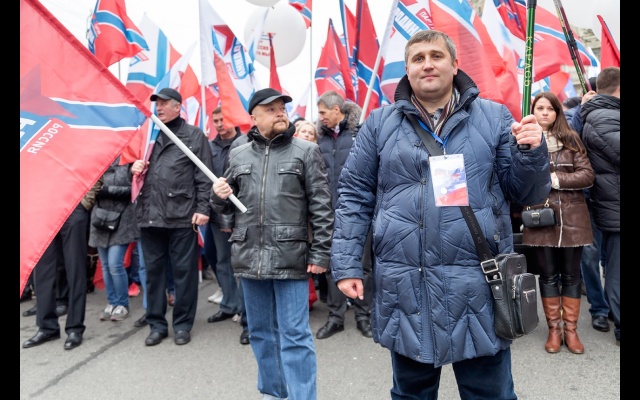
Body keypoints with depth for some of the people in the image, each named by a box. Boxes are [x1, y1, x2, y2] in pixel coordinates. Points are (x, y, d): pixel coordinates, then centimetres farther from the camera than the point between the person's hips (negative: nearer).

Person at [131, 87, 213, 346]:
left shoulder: (194, 135, 3)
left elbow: (203, 177, -2)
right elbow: (137, 166, 27)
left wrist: (203, 208, -10)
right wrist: (134, 167, 3)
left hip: (182, 216, -4)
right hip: (149, 215, 5)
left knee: (184, 271, 4)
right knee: (153, 271, 11)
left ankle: (183, 324, 18)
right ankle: (157, 324, 24)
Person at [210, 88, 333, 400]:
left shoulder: (306, 152, 1)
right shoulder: (238, 155, 12)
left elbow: (321, 208, -4)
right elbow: (226, 207, 19)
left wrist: (320, 253, -9)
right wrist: (219, 196, -4)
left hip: (290, 257, -4)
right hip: (249, 256, 5)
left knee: (294, 335, 0)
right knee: (260, 331, 16)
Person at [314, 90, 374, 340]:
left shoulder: (361, 130, -4)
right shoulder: (322, 137, 11)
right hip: (331, 211, 5)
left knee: (363, 264, 9)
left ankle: (363, 315, 24)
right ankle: (335, 316, 23)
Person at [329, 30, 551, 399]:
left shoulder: (494, 117, 4)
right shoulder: (380, 123, 4)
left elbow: (527, 194, 6)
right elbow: (355, 195, 5)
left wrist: (532, 153, -14)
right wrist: (346, 264, -1)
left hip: (478, 283, 0)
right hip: (404, 286, 1)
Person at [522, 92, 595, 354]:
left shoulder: (570, 139, 4)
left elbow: (588, 175, -2)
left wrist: (555, 179, -12)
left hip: (571, 217, 1)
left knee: (571, 275, 9)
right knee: (548, 275, 9)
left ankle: (571, 330, 22)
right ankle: (554, 329, 22)